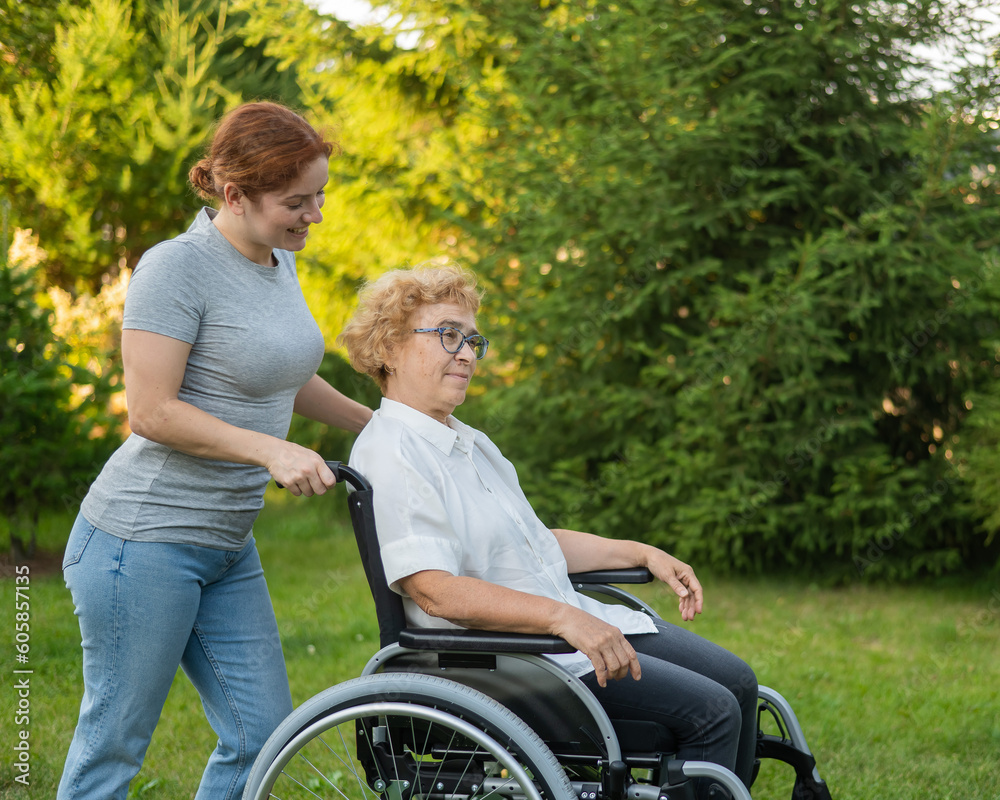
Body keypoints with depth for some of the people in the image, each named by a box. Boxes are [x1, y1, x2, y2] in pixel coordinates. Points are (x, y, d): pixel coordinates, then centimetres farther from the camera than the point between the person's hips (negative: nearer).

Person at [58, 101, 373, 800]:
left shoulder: (279, 263, 11)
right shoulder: (178, 266, -16)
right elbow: (152, 412, -20)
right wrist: (271, 450, -24)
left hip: (228, 545, 9)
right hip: (145, 539, -9)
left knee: (262, 735, 7)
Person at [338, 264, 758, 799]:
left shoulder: (468, 443, 18)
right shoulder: (389, 457, -15)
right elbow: (436, 591, -26)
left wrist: (643, 553, 14)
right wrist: (562, 617, -33)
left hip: (580, 626, 10)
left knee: (737, 681, 7)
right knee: (711, 712, -16)